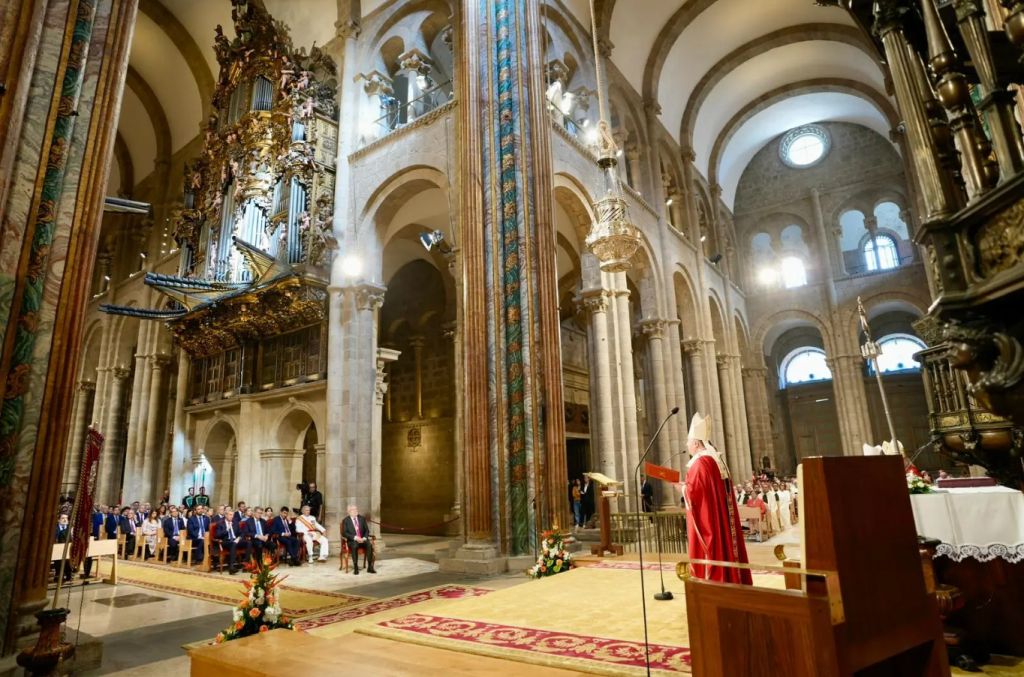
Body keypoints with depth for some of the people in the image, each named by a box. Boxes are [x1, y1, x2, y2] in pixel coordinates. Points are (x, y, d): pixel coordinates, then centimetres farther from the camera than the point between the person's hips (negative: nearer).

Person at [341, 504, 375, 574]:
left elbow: (367, 530, 11)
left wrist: (364, 538, -10)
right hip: (352, 540, -3)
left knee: (369, 545, -29)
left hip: (362, 539, 3)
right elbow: (344, 533, -7)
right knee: (354, 546, -37)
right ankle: (355, 568, -29)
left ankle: (370, 567, -24)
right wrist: (355, 537, -19)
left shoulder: (362, 518, 12)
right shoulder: (346, 520, 2)